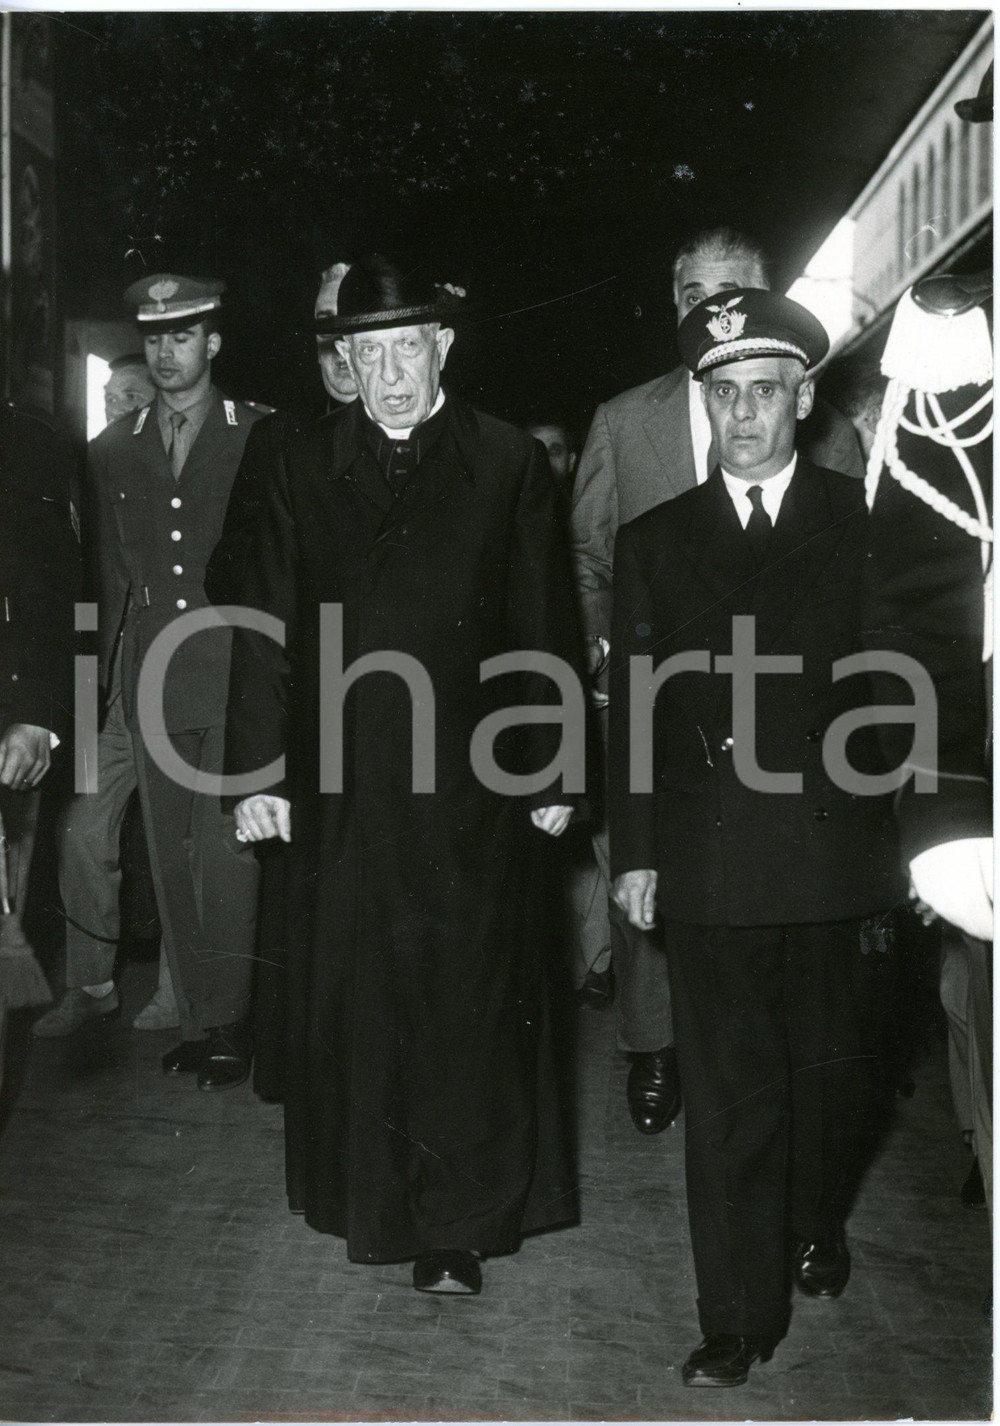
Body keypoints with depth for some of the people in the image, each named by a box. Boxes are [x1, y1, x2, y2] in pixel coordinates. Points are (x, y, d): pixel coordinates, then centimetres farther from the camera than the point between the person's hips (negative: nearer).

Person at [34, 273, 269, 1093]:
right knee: (173, 860, 5)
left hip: (237, 676, -3)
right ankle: (199, 1020, 17)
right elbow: (112, 580, 14)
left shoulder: (262, 440, 3)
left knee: (227, 855, -4)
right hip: (149, 680, 3)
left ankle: (230, 1024, 5)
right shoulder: (112, 452, 13)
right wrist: (112, 674, 9)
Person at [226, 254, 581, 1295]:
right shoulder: (305, 468, 7)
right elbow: (266, 629, 6)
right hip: (339, 789, 2)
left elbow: (544, 631, 3)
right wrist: (256, 772, 1)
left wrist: (552, 776, 1)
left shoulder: (508, 465, 2)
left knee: (468, 1005, 3)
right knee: (346, 1002, 8)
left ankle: (460, 1223, 17)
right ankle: (366, 1196, 25)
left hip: (469, 789, -2)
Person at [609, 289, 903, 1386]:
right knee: (727, 1093, 3)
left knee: (834, 1068, 15)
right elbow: (633, 705, 8)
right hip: (711, 862, 0)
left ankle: (816, 1225, 43)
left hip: (841, 850, 0)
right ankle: (739, 1319, 15)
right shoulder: (655, 539, 9)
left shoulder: (865, 523, 4)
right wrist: (634, 851, 4)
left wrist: (906, 834, -7)